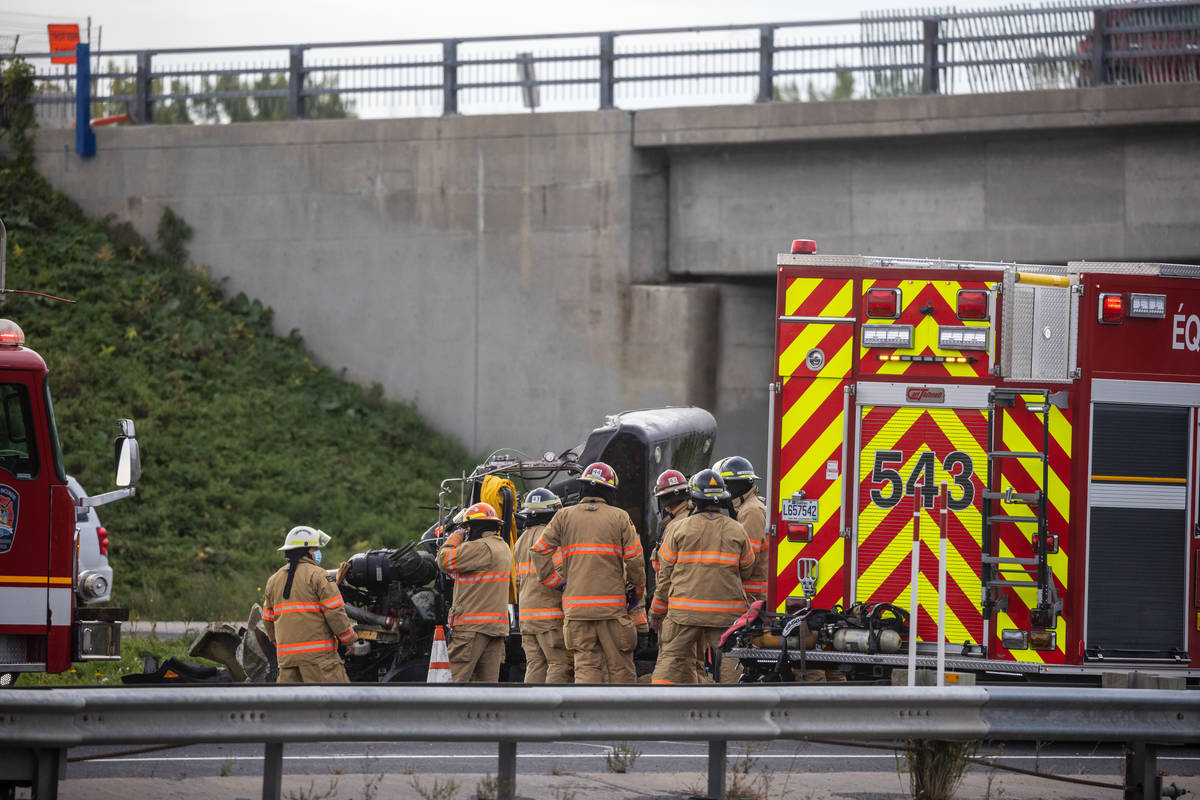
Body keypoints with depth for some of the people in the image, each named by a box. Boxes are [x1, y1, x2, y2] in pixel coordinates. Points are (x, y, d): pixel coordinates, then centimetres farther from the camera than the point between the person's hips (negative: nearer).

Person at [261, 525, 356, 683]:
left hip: (286, 653, 6)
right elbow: (335, 612, -10)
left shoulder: (274, 580, 16)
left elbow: (268, 620, 21)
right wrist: (348, 639, 2)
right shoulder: (318, 575, -6)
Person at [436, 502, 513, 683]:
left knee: (456, 679, -10)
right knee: (487, 682, 6)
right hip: (497, 625, 9)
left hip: (474, 625, -9)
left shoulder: (481, 547, -12)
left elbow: (444, 560, -10)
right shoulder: (504, 548, 18)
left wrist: (456, 536, 4)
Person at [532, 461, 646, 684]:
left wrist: (555, 581, 13)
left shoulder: (564, 517, 7)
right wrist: (638, 591, 13)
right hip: (612, 604, -2)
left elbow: (540, 551, 3)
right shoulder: (619, 518, 1)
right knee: (621, 667, 5)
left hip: (576, 604, 2)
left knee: (586, 667, 1)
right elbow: (634, 559, -2)